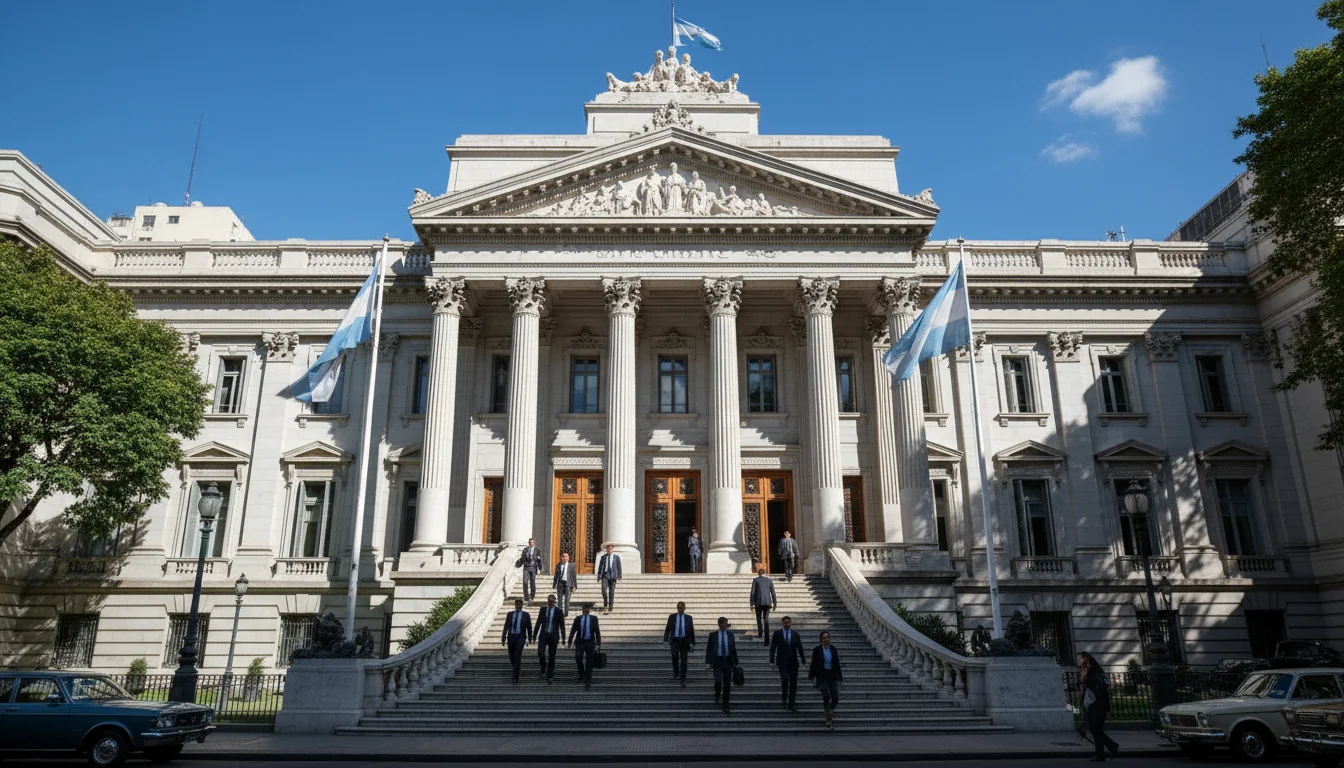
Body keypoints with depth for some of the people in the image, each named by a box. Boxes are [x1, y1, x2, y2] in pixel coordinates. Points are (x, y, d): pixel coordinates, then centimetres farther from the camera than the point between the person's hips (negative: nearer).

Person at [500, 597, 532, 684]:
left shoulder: (526, 615, 2)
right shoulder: (510, 614, 7)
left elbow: (529, 627, 8)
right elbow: (506, 627, 4)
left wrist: (529, 638, 10)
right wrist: (503, 638, -3)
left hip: (520, 638, -3)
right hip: (511, 637, 3)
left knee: (517, 657, -14)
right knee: (511, 657, 11)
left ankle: (515, 678, -12)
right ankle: (518, 667, 42)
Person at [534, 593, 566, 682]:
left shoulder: (559, 611, -2)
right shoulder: (543, 610, 5)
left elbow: (562, 625, 0)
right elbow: (538, 623, 8)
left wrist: (563, 638, -3)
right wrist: (534, 635, 5)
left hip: (553, 636, -2)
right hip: (543, 634, 2)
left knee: (551, 656, 2)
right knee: (540, 652, -16)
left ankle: (550, 676, 12)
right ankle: (543, 668, 10)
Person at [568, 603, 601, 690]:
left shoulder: (594, 618, 5)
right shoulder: (578, 618, 6)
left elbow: (597, 631, 4)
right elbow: (573, 630, 2)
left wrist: (598, 644, -2)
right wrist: (570, 642, -8)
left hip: (590, 642, 0)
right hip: (580, 642, 0)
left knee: (589, 663, -1)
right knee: (578, 657, -22)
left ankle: (588, 683, 7)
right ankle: (581, 673, 4)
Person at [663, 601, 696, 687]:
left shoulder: (689, 618, 5)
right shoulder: (672, 617, 4)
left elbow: (692, 631, 7)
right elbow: (667, 629, 3)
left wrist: (692, 642, 1)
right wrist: (666, 640, -6)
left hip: (684, 641, 0)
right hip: (674, 640, 0)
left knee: (684, 661, -2)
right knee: (675, 655, -18)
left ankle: (683, 681, 3)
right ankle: (675, 672, 8)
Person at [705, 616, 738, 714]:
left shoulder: (730, 635, 7)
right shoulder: (713, 635, 2)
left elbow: (733, 649, 11)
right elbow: (708, 649, 2)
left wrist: (735, 662, 7)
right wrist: (708, 662, -5)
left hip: (728, 661, 2)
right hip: (717, 661, -2)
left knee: (727, 684, 2)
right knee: (718, 681, -16)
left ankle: (725, 706, 10)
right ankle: (717, 696, 16)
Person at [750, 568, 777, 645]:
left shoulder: (755, 580, 5)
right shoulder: (769, 580, 13)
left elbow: (753, 592, -2)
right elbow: (773, 593, 7)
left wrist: (752, 604, 0)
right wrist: (774, 604, 10)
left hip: (759, 602, -2)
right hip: (768, 601, 2)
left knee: (759, 619, 11)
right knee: (766, 620, 7)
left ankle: (761, 635, -7)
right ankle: (767, 640, 0)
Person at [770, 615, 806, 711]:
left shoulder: (795, 634, 7)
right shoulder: (777, 633, 1)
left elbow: (800, 648, 8)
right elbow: (772, 648, 1)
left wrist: (803, 661, 2)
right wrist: (772, 661, -6)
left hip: (793, 661, 3)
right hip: (782, 661, -2)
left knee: (793, 682, 2)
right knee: (785, 679, -20)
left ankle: (791, 704, 12)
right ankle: (783, 697, 3)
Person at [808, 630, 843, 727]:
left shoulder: (834, 649, 4)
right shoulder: (817, 650, -3)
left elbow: (837, 664, 9)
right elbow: (813, 664, 1)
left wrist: (840, 678, 8)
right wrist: (812, 678, -2)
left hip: (832, 676, 3)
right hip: (822, 677, -3)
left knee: (835, 698, -7)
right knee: (826, 695, -22)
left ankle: (829, 710, 28)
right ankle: (828, 718, -5)